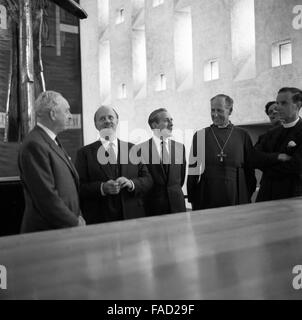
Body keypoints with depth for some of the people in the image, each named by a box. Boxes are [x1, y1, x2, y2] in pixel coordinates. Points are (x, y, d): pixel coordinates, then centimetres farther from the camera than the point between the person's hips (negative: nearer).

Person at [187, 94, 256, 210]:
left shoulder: (242, 136, 6)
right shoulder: (200, 135, 6)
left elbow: (250, 169, 8)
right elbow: (192, 169, 5)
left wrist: (248, 196, 2)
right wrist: (192, 199, 0)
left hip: (236, 200, 0)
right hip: (205, 200, 0)